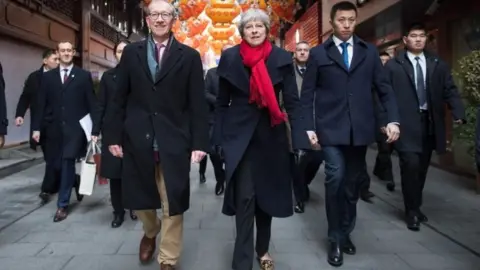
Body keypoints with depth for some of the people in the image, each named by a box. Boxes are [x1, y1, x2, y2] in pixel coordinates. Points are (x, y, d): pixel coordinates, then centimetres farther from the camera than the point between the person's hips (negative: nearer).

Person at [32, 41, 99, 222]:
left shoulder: (84, 76, 3)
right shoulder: (48, 76, 10)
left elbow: (92, 104, 0)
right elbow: (41, 104, 7)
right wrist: (37, 127, 0)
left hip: (75, 128, -3)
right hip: (54, 129, 4)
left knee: (67, 165, -5)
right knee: (59, 165, 9)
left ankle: (62, 205, 7)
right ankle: (76, 183, 39)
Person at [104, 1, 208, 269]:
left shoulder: (189, 56, 3)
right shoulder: (131, 52, 9)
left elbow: (198, 103, -1)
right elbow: (120, 98, 8)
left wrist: (200, 142, -7)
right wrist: (114, 135, 3)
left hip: (173, 141, -2)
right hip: (138, 139, 2)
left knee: (173, 205, 4)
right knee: (140, 198, 14)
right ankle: (150, 232, 46)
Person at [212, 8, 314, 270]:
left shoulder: (282, 58, 0)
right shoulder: (230, 58, 0)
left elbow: (292, 101, -2)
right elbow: (222, 102, 4)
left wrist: (302, 134, -14)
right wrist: (219, 138, 0)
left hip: (270, 134, 2)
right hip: (239, 134, -1)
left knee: (267, 194, 12)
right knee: (245, 197, -7)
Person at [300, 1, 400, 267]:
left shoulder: (369, 52, 10)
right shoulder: (318, 53, 3)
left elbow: (384, 88, 8)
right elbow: (307, 94, 1)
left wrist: (392, 119, -4)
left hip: (360, 128, 3)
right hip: (331, 128, -2)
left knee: (352, 183, 10)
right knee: (335, 178, -12)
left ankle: (346, 233, 29)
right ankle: (335, 239, 6)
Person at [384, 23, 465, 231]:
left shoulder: (438, 65, 10)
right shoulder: (393, 65, 0)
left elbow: (450, 91, 6)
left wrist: (459, 113, -9)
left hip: (429, 123, 4)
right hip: (406, 124, -4)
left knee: (422, 168, 11)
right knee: (411, 165, -12)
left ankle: (416, 207, 27)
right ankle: (411, 211, 6)